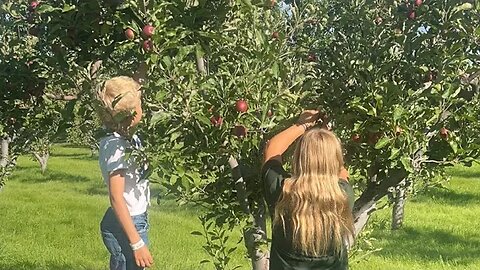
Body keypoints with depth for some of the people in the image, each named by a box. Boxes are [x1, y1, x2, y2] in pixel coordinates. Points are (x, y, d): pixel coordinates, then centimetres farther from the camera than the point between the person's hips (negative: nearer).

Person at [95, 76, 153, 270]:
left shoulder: (129, 139, 5)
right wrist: (137, 243, -22)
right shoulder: (115, 146, -19)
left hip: (134, 221, 9)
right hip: (126, 226, -9)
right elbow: (116, 198, -21)